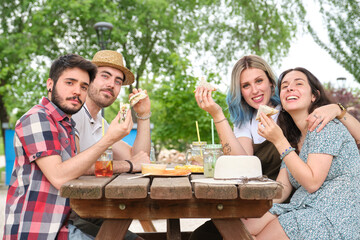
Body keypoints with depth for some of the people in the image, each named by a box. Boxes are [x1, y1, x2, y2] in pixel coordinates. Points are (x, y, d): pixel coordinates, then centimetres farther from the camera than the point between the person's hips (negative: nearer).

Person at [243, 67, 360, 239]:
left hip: (334, 217, -7)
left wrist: (279, 141, -20)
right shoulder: (293, 137, 15)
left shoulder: (326, 127, -10)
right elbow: (282, 188, 6)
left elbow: (312, 183, -19)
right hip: (302, 209, 7)